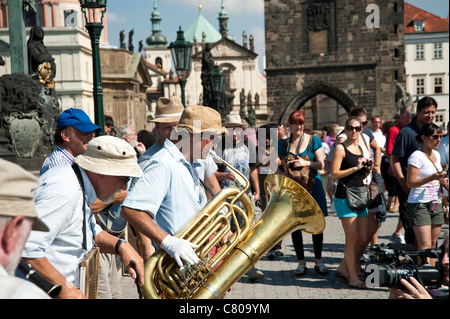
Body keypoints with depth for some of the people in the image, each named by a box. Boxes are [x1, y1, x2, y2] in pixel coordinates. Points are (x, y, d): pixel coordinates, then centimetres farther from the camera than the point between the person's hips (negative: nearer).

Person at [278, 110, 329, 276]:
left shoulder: (313, 140, 1)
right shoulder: (284, 144, 7)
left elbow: (321, 164, -3)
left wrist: (306, 163, -18)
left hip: (312, 185, -1)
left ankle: (318, 261, 13)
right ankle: (301, 262, 11)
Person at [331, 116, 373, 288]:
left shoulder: (362, 149, 16)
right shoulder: (341, 148, -6)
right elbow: (334, 174, -14)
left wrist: (367, 168, 4)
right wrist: (356, 167, -17)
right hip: (344, 197, -8)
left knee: (364, 238, 8)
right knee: (352, 238, -6)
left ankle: (343, 268, 25)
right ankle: (353, 277, 3)